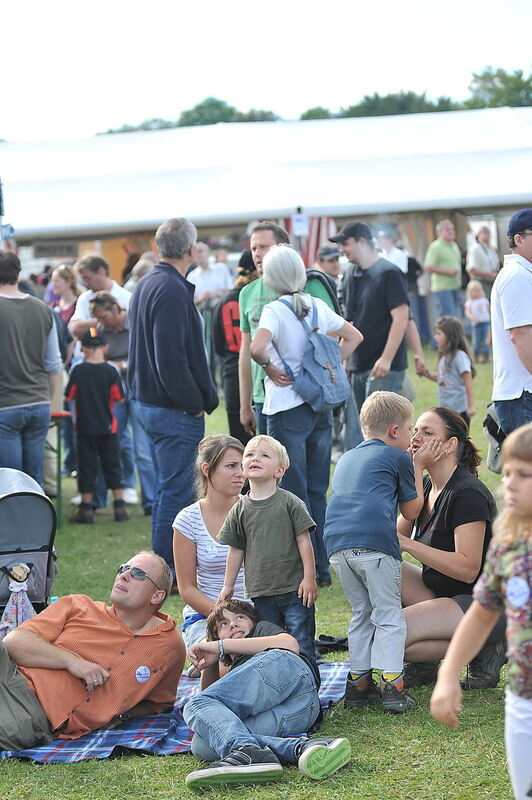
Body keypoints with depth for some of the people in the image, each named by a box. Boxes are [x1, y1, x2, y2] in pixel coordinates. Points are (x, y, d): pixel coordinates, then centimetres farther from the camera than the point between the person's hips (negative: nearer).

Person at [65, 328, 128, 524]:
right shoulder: (111, 371, -9)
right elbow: (120, 398, -6)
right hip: (107, 427, 1)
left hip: (85, 427, -1)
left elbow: (69, 396, -2)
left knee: (87, 466, 6)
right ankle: (120, 507, 9)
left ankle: (86, 509, 8)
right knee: (112, 465, 9)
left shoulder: (78, 371, -10)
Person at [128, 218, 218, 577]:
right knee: (175, 490, -4)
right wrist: (195, 404, -15)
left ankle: (163, 569, 25)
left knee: (167, 486, 18)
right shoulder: (172, 290, -19)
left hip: (147, 400, 11)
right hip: (174, 410, -10)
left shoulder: (148, 284, 13)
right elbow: (171, 358, -25)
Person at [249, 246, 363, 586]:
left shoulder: (276, 310, -13)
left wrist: (270, 368, -11)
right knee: (318, 491, 13)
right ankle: (323, 568, 17)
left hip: (288, 410, -6)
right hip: (322, 408, 6)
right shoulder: (317, 306, 5)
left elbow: (257, 347, -30)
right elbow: (354, 336, 17)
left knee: (295, 494, 2)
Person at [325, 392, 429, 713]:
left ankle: (358, 683, 17)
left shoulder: (346, 458, 28)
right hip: (375, 543, -6)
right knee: (389, 615, 1)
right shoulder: (399, 457, 10)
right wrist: (418, 467, 25)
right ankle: (392, 685, -7)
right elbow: (411, 510, 14)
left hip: (337, 545, 6)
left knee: (362, 613, 18)